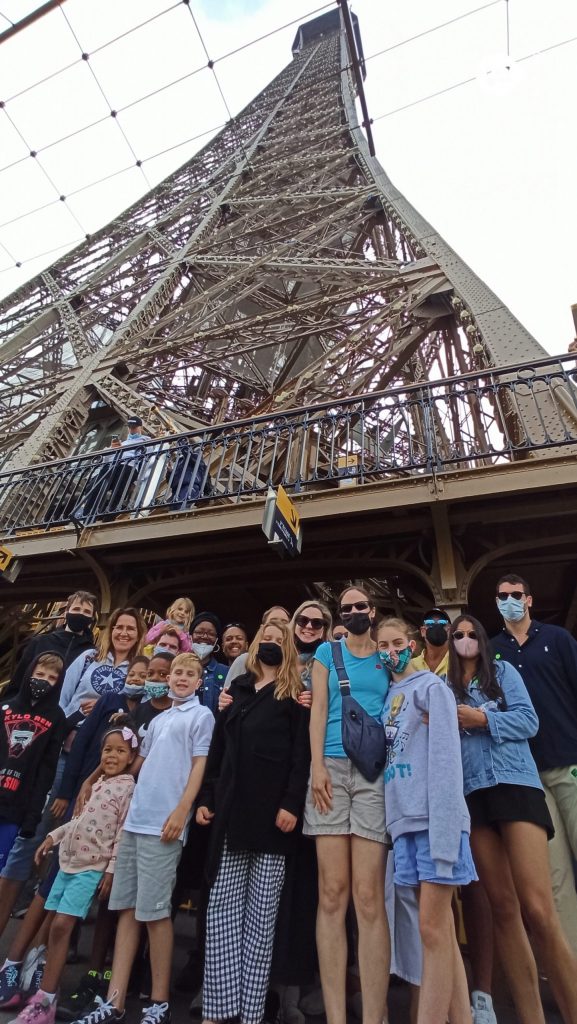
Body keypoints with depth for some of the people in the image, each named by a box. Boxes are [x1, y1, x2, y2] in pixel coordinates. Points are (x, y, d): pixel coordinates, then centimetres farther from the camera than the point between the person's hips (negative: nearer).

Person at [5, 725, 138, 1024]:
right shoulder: (96, 784, 10)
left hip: (93, 867, -6)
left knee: (61, 925, -10)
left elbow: (124, 834, -14)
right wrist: (53, 836, 14)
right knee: (56, 926, 8)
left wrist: (112, 870, -15)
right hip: (69, 860, 7)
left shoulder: (129, 788, -13)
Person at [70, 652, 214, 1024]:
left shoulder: (202, 715, -3)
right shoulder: (158, 719, 17)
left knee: (154, 910, 1)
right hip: (135, 819, 6)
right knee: (127, 907, 10)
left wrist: (182, 810, -16)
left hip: (163, 823, -6)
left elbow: (200, 765, -9)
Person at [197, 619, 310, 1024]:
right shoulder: (237, 691, 15)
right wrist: (206, 798, 9)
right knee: (221, 910, 6)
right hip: (231, 812, 4)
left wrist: (292, 804, -15)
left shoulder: (294, 695, 2)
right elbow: (218, 749, 15)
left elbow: (301, 754, -5)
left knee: (261, 914, 5)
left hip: (272, 813, -4)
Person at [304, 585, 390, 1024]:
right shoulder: (327, 652, 12)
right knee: (332, 893, 0)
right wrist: (317, 765, -4)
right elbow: (318, 709, 6)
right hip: (332, 766, 0)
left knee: (369, 896, -4)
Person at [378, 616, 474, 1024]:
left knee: (433, 929, -2)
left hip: (433, 817, -6)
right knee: (441, 930, 12)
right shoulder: (389, 696, 15)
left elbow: (446, 757, -12)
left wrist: (442, 826, -16)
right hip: (404, 819, 7)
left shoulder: (431, 686, -5)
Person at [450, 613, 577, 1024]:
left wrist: (483, 720, -10)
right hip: (472, 795, 2)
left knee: (538, 909, -12)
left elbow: (529, 721, -1)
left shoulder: (503, 671, 9)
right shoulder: (445, 688, 14)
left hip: (514, 785, -2)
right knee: (504, 908, 5)